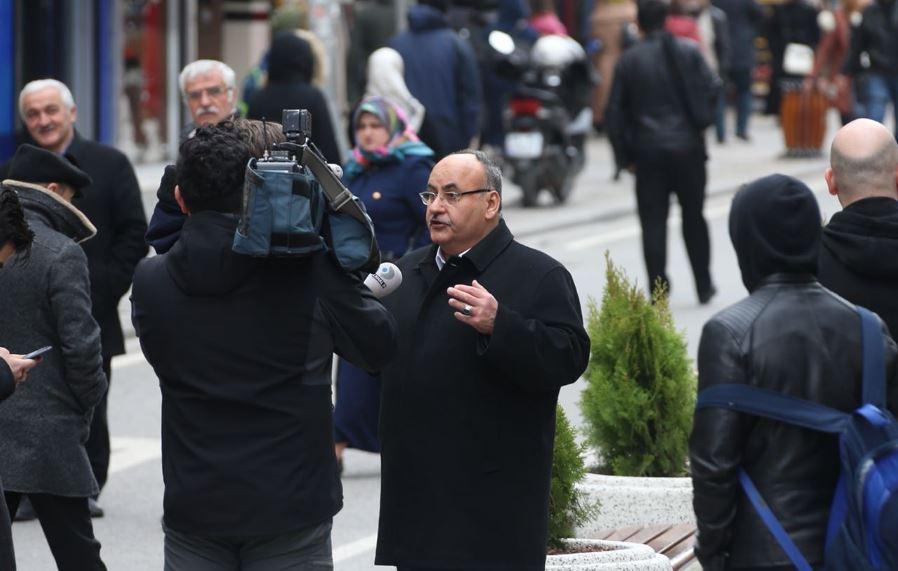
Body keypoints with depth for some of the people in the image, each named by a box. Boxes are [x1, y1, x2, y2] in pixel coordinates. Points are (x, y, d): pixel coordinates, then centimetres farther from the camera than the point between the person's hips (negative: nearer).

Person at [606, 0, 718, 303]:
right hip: (688, 148, 1)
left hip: (648, 151, 0)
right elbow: (711, 91, -3)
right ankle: (704, 286, 19)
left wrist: (624, 156, 6)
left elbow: (615, 112, 0)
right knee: (694, 218, 13)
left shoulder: (628, 60, -1)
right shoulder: (689, 52, -2)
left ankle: (658, 292, -4)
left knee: (653, 223, 2)